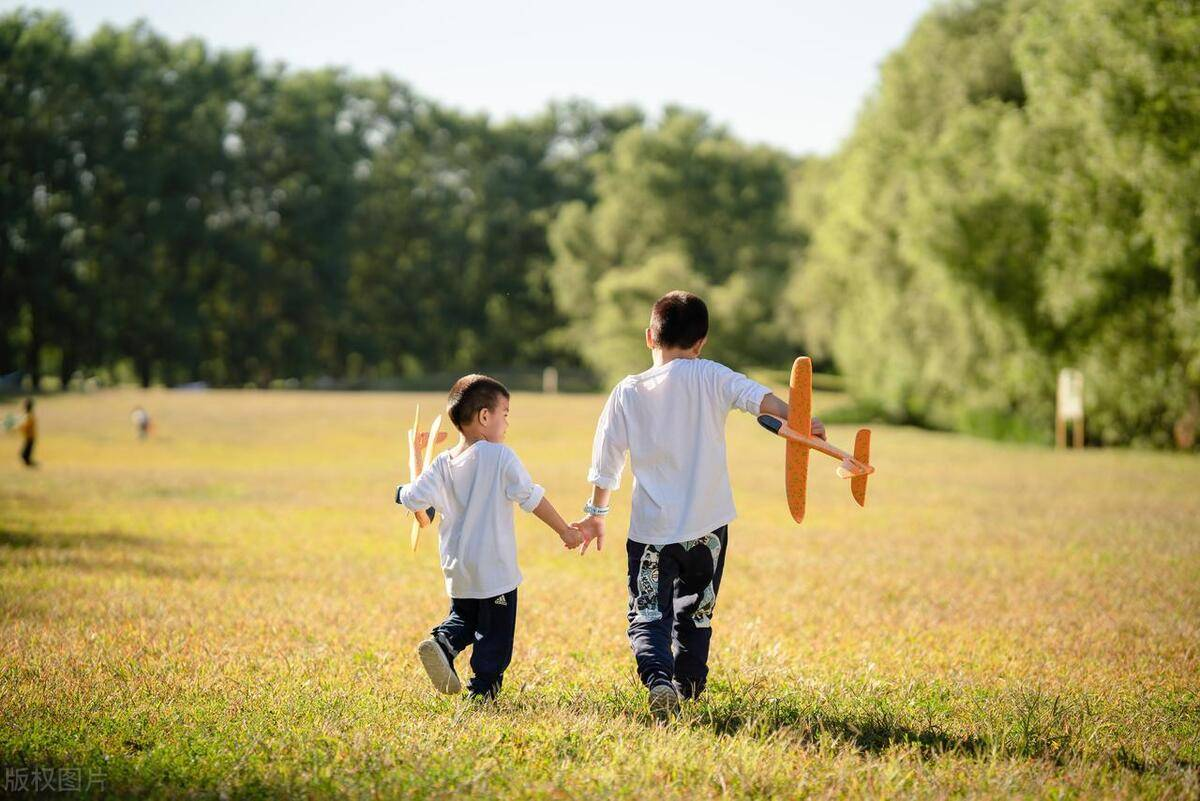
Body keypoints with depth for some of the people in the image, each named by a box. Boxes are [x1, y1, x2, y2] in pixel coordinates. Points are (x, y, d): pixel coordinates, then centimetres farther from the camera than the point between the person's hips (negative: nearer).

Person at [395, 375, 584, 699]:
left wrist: (402, 492, 22)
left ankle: (443, 641, -2)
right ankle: (482, 689, 8)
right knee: (494, 632, 7)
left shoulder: (443, 464, 1)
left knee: (463, 615, 25)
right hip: (495, 568, -5)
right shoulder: (500, 457, -13)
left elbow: (415, 498, -3)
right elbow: (531, 498, -13)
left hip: (456, 569, 5)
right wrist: (564, 531, -4)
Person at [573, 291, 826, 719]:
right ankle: (688, 686, 28)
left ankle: (658, 678, -23)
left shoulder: (627, 393, -1)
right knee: (695, 612, 20)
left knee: (646, 617, 2)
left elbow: (606, 461, 5)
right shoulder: (709, 377, -3)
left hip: (650, 528, -1)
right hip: (706, 526, 1)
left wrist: (596, 513, 17)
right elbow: (757, 396, -22)